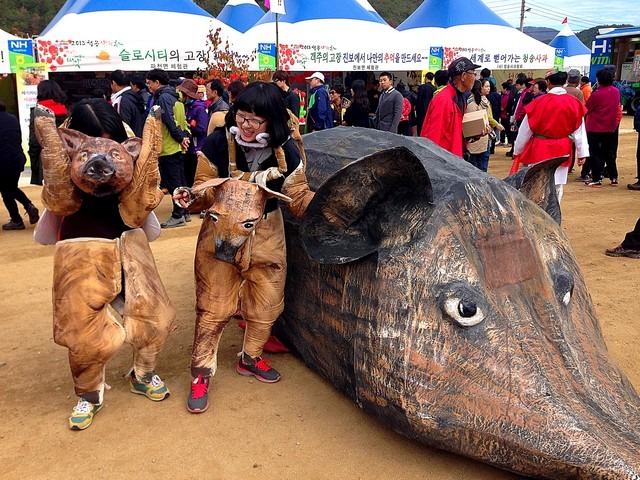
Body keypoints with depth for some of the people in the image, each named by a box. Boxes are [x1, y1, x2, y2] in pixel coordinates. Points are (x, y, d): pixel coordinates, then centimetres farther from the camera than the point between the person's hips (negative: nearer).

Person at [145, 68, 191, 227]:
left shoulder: (163, 97, -12)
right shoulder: (173, 96, 16)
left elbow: (169, 120, -20)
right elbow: (182, 119, 15)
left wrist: (180, 137, -13)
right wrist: (185, 136, 3)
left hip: (168, 148, -9)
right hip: (177, 148, 9)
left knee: (173, 182, -4)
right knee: (180, 180, 13)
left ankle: (178, 215, 0)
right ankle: (184, 211, 20)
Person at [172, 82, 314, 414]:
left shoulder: (287, 150, -11)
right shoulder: (218, 143, -16)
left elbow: (297, 196, -7)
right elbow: (206, 190, -10)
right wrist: (192, 198, -32)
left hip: (267, 236, 3)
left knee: (266, 307, 13)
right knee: (214, 308, 1)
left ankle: (251, 358, 40)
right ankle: (201, 372, 20)